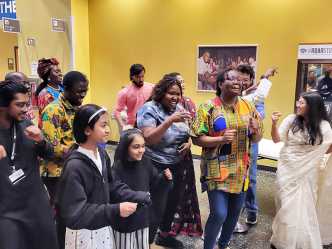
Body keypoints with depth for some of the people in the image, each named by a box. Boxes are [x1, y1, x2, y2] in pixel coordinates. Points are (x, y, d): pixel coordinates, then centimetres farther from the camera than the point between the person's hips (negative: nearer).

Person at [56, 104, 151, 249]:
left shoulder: (102, 153, -3)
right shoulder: (74, 166, -26)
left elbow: (113, 186, 2)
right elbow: (76, 213, -27)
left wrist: (140, 197, -10)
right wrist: (115, 210, -33)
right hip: (83, 233, -6)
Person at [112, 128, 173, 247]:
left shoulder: (146, 162, -7)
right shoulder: (118, 168, -21)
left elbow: (154, 188, 2)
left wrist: (165, 178, -15)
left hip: (144, 217, 5)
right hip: (125, 222, -5)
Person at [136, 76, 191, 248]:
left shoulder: (178, 108, 5)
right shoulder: (149, 109, -16)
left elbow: (185, 132, 18)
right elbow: (148, 139, -27)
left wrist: (188, 143, -5)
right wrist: (169, 120, -35)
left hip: (176, 165, 8)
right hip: (156, 167, -7)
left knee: (172, 203, 19)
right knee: (157, 208, 0)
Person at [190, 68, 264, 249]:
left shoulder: (248, 107, 4)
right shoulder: (208, 107, -9)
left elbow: (258, 139, 8)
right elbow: (196, 139, -11)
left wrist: (255, 132, -15)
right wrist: (221, 139, -25)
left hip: (241, 171, 5)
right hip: (217, 171, -5)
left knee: (235, 211, 15)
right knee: (219, 214, -5)